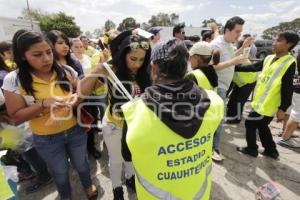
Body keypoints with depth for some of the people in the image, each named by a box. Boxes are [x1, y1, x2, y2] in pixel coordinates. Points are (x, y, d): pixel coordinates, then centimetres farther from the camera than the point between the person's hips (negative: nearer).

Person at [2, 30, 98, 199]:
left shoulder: (66, 71, -10)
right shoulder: (14, 80, -14)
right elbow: (16, 117, -12)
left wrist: (76, 97, -23)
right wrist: (44, 104, -28)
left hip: (76, 130, 1)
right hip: (46, 139, -1)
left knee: (81, 164, 24)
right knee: (60, 172, 24)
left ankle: (88, 185, 55)